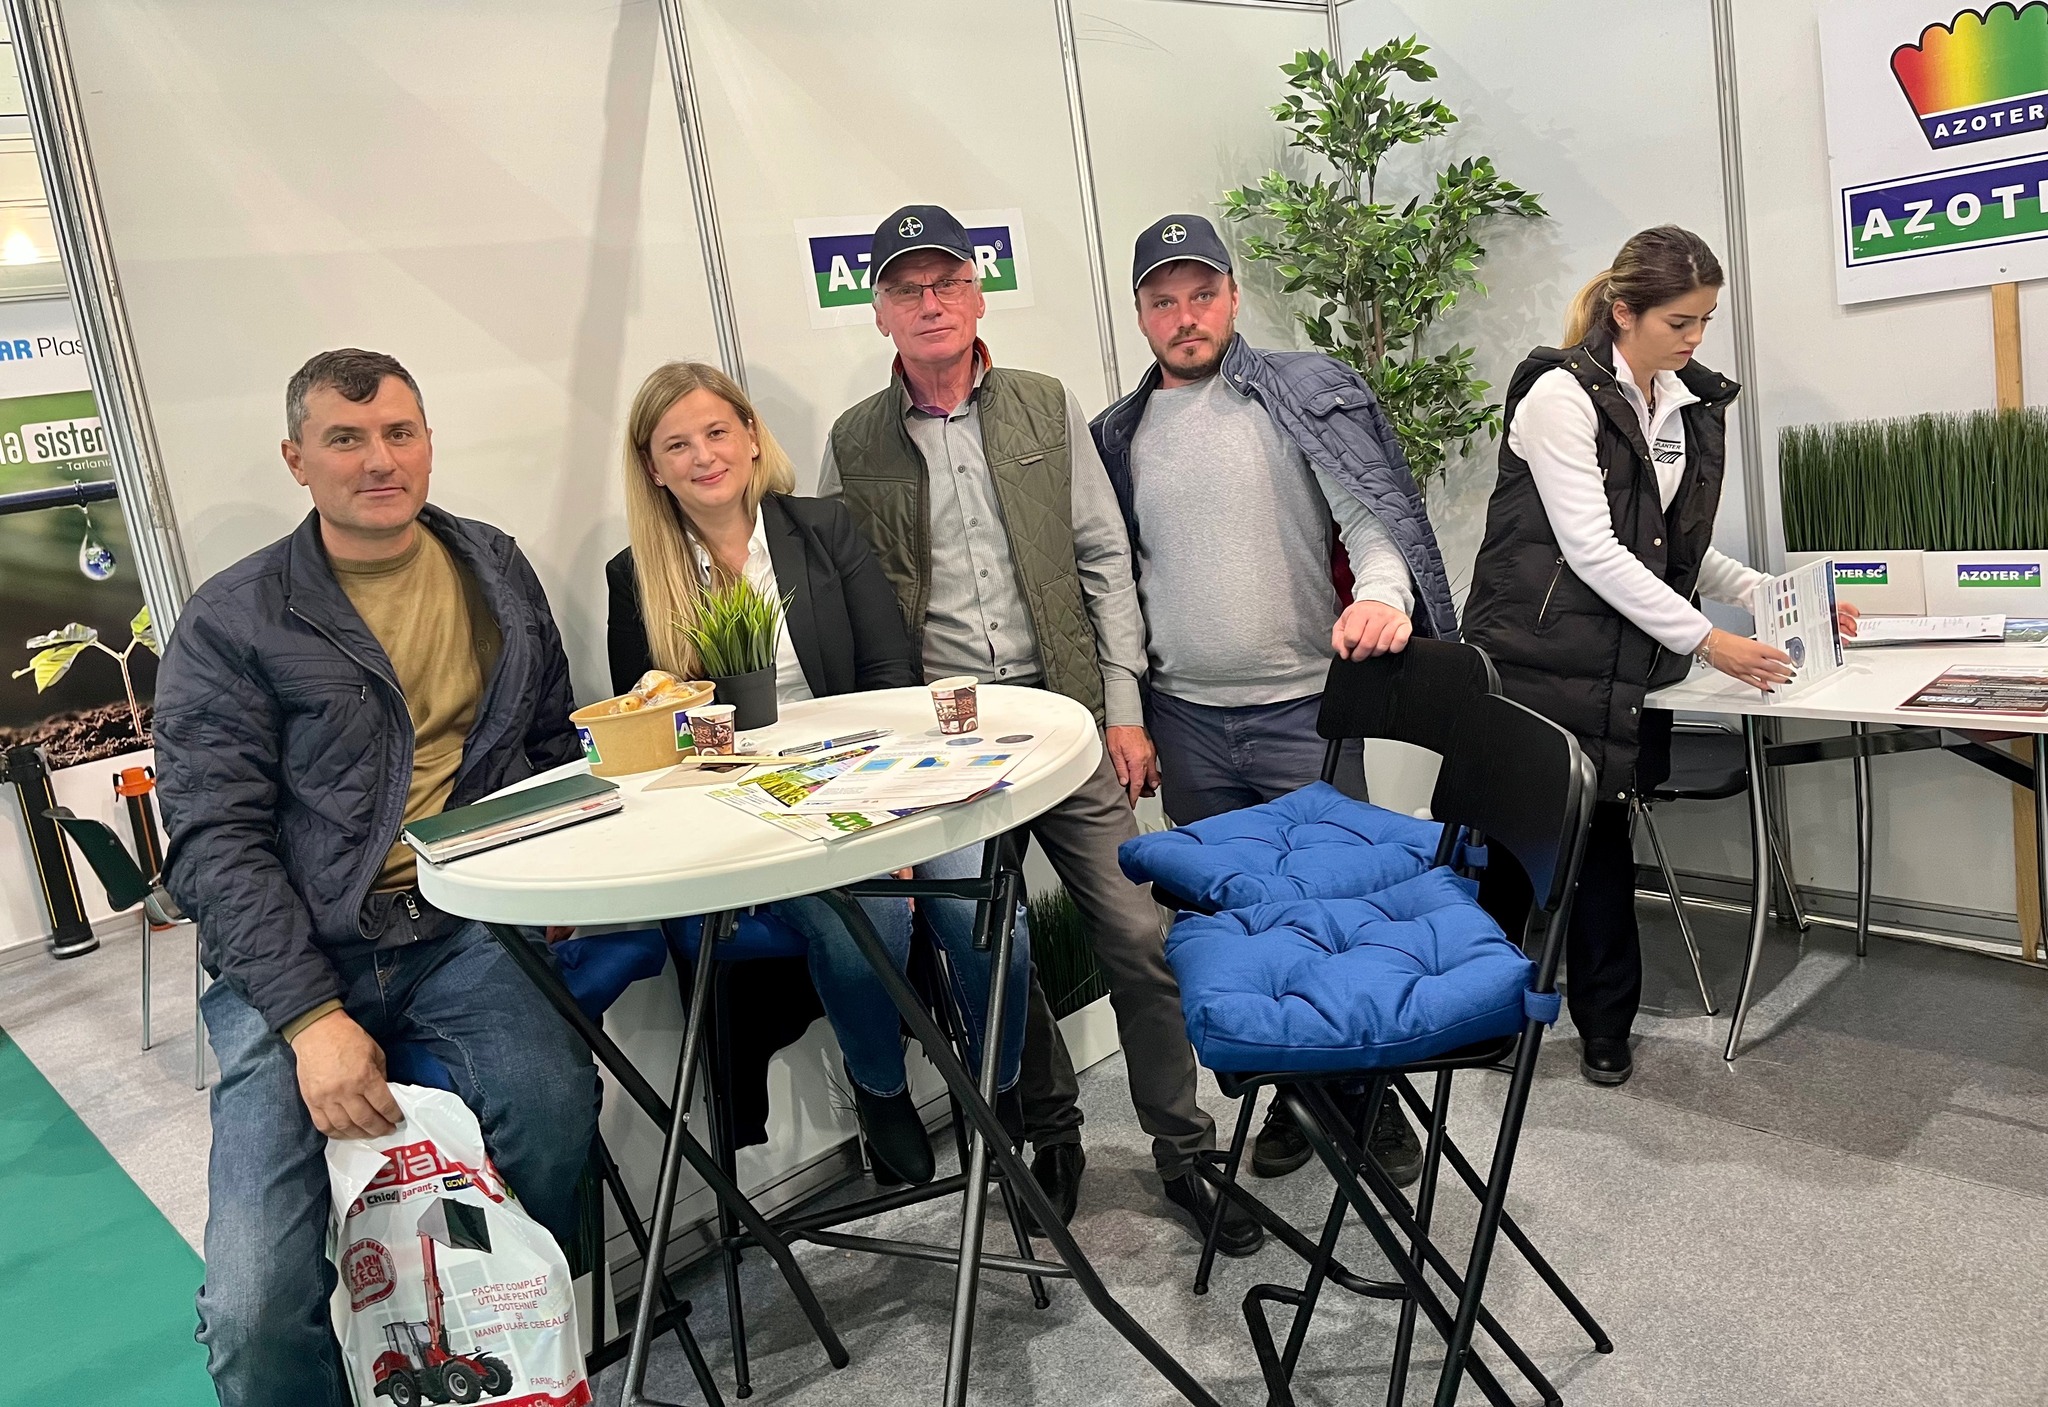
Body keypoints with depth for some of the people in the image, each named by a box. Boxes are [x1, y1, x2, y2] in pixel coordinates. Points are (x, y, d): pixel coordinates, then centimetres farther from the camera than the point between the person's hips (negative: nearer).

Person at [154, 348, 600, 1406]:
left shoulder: (495, 570, 13)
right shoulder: (231, 622, 0)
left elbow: (554, 743, 22)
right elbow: (216, 840, -5)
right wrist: (309, 1016, -17)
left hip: (462, 930, 2)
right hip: (296, 959, -2)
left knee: (552, 1110, -30)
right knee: (257, 1308, -20)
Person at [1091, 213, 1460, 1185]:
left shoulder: (1306, 392, 1)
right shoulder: (1118, 436, 9)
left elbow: (1372, 510, -8)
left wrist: (1383, 592, -29)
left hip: (1302, 707, -3)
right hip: (1185, 721, 3)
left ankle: (1372, 1093, 22)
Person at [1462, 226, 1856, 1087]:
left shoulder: (1692, 407, 13)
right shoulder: (1561, 395, -10)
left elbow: (1684, 552, 17)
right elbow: (1591, 549, -17)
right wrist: (1705, 640, -19)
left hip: (1625, 672, 6)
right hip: (1540, 662, -6)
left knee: (1604, 833, 8)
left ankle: (1605, 1028, 20)